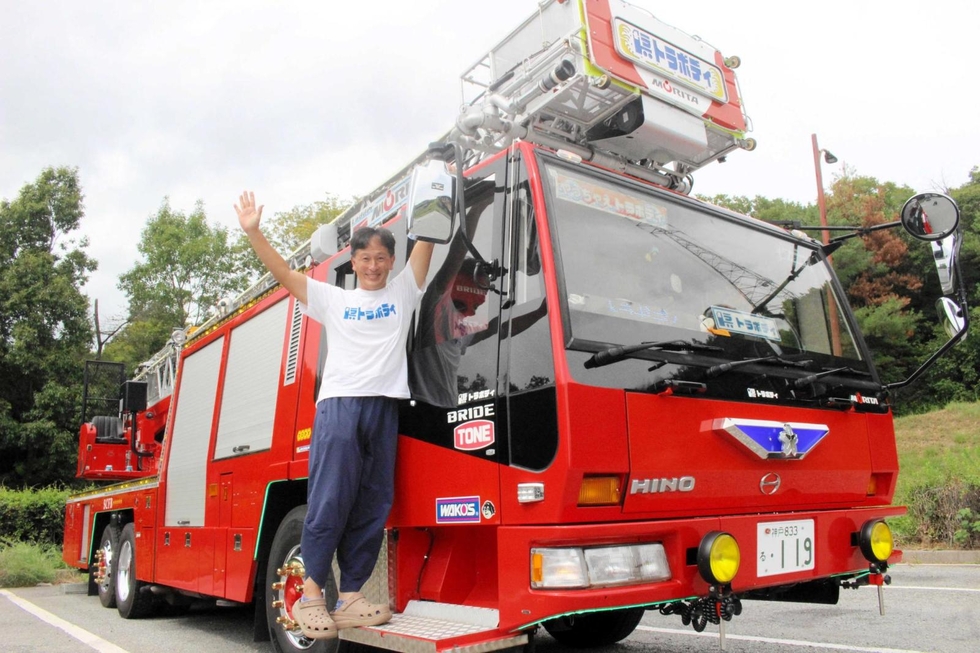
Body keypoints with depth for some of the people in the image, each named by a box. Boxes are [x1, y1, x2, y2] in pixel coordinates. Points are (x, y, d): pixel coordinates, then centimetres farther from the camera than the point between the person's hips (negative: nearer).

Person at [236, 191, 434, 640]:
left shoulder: (403, 292, 18)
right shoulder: (332, 299, 18)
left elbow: (425, 241, 12)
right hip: (338, 405, -1)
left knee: (372, 507, 1)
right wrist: (253, 232, 2)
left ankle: (349, 598, 7)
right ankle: (310, 595, 3)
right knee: (329, 500, -7)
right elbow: (284, 274, 11)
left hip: (385, 407, 2)